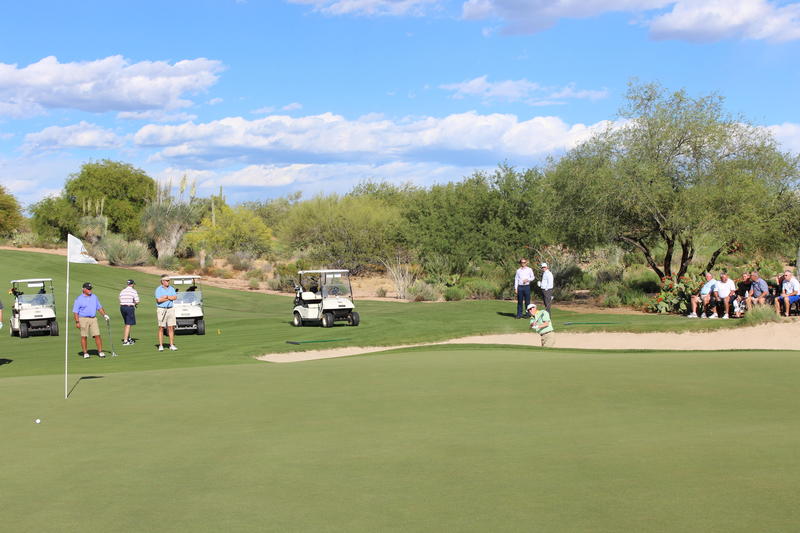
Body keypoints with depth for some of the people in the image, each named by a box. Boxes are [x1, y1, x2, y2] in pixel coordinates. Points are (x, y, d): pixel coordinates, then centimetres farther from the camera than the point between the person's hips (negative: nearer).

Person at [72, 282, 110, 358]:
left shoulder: (94, 297, 12)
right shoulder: (79, 299, -3)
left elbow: (99, 307, 21)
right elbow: (75, 311, -4)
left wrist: (104, 315, 10)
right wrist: (77, 322, -12)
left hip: (93, 318, 3)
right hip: (83, 319, -3)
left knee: (97, 335, -3)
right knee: (84, 337, 1)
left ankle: (100, 351, 1)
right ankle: (85, 353, 9)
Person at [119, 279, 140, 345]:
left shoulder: (122, 291, 11)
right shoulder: (133, 291, -7)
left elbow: (120, 301, 12)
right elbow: (137, 302, -11)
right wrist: (134, 303, 12)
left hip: (122, 307, 6)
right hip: (130, 308, -6)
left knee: (127, 324, 20)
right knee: (128, 325, -3)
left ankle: (128, 338, 27)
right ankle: (125, 341, -6)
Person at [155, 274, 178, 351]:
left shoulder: (171, 289, 9)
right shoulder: (158, 289, -3)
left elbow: (175, 297, -5)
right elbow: (159, 300, -17)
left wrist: (166, 297, -13)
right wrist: (170, 298, -9)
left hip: (170, 309, 3)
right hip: (161, 310, -3)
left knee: (171, 328, 1)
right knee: (161, 328, -2)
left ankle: (172, 345, 6)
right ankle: (160, 346, 2)